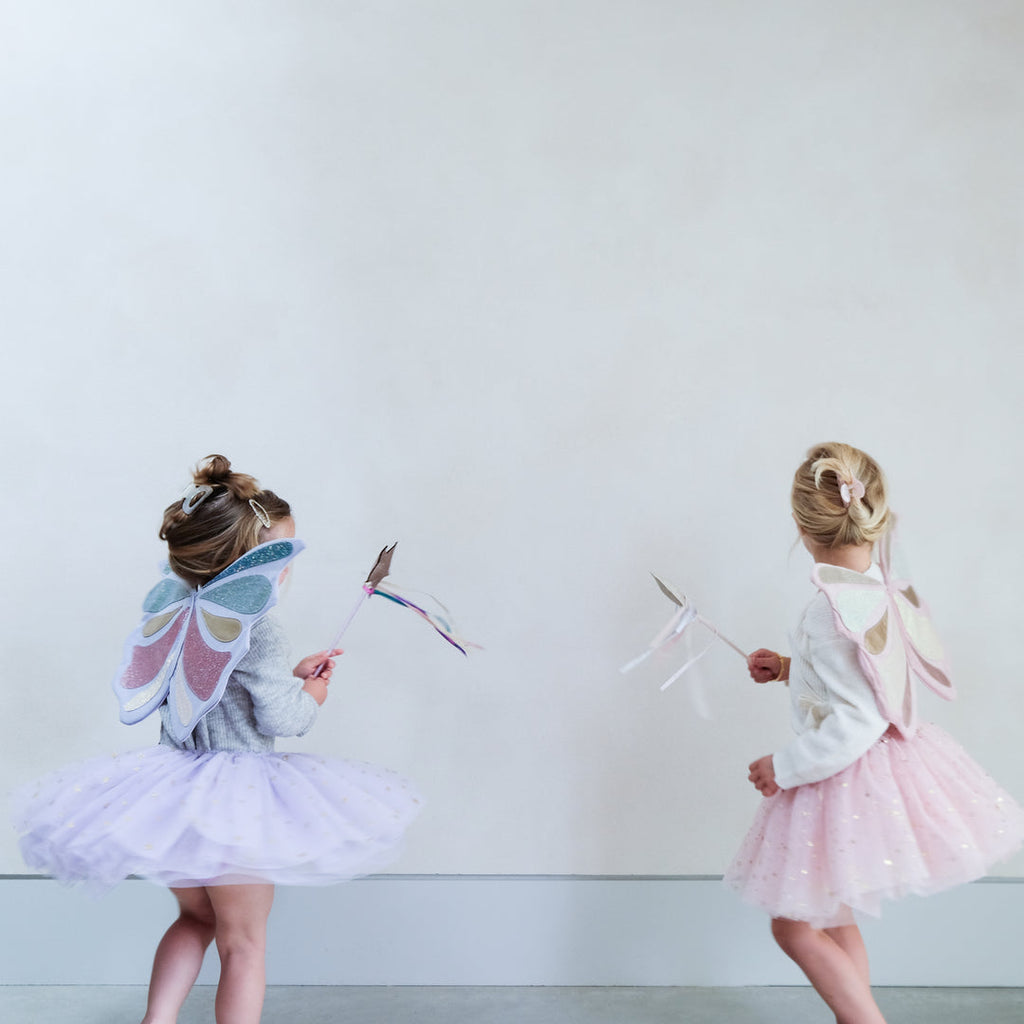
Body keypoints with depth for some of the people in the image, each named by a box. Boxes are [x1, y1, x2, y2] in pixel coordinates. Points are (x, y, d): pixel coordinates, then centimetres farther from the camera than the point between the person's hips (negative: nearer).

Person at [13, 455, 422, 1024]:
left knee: (195, 917, 25)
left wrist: (291, 674, 18)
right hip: (237, 797, -7)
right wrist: (312, 694, 2)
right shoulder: (256, 631, -17)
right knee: (243, 942, 6)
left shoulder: (171, 611, 7)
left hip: (172, 789, 7)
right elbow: (281, 718, -19)